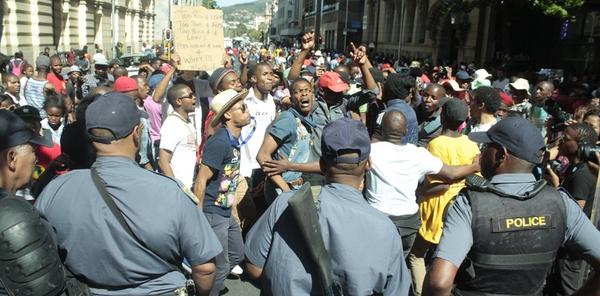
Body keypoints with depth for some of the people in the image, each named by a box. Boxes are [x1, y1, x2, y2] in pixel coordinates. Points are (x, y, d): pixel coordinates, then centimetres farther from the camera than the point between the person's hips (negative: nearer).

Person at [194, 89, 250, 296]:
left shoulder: (233, 139, 6)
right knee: (221, 267, 2)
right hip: (212, 214, -9)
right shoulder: (219, 142, -22)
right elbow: (201, 182, -22)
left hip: (226, 212, 9)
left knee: (237, 256, 21)